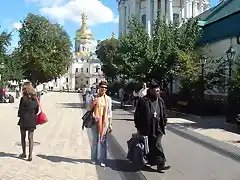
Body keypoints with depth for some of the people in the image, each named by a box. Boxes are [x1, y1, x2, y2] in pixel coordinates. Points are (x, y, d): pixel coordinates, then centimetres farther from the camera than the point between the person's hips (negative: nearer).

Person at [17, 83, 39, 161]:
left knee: (23, 137, 14)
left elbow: (20, 110, -7)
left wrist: (19, 115, 12)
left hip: (24, 120, -4)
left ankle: (24, 153, 25)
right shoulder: (35, 99, 3)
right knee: (30, 138, 7)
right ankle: (30, 155, 4)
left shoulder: (23, 99, -12)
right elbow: (37, 110, 10)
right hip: (32, 120, 4)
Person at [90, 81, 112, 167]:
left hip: (104, 122, 1)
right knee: (95, 140, 7)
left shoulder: (108, 99, 5)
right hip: (95, 121, -1)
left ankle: (102, 160, 13)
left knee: (103, 141, 4)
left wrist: (110, 124, 6)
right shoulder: (94, 97, 0)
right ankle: (94, 158, 23)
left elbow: (109, 112, 7)